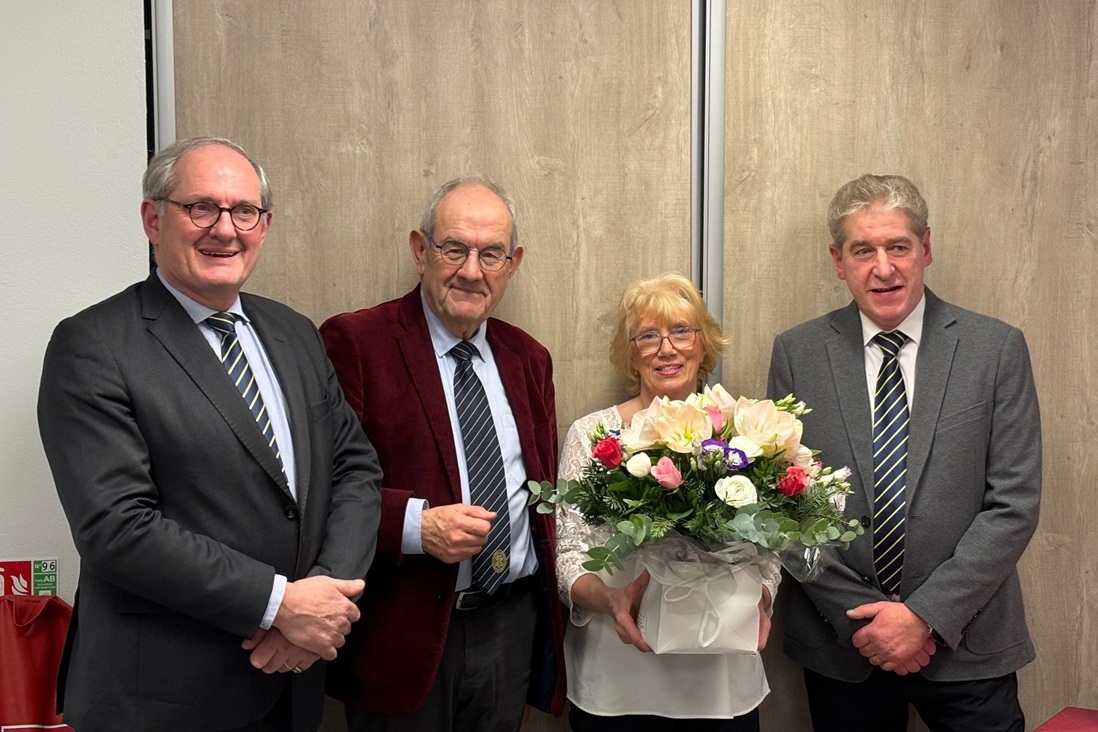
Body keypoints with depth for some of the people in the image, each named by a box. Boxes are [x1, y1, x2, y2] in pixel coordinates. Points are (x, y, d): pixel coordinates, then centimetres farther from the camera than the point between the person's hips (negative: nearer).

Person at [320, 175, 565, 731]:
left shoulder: (528, 357, 10)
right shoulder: (354, 341, -9)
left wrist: (553, 599, 9)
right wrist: (415, 523, -25)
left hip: (514, 623, 5)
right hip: (403, 633, -5)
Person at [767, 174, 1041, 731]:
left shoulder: (997, 348, -4)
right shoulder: (797, 353, -3)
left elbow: (1014, 503, -7)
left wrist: (927, 615, -13)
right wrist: (858, 616, -9)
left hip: (967, 645, 0)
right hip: (842, 645, 1)